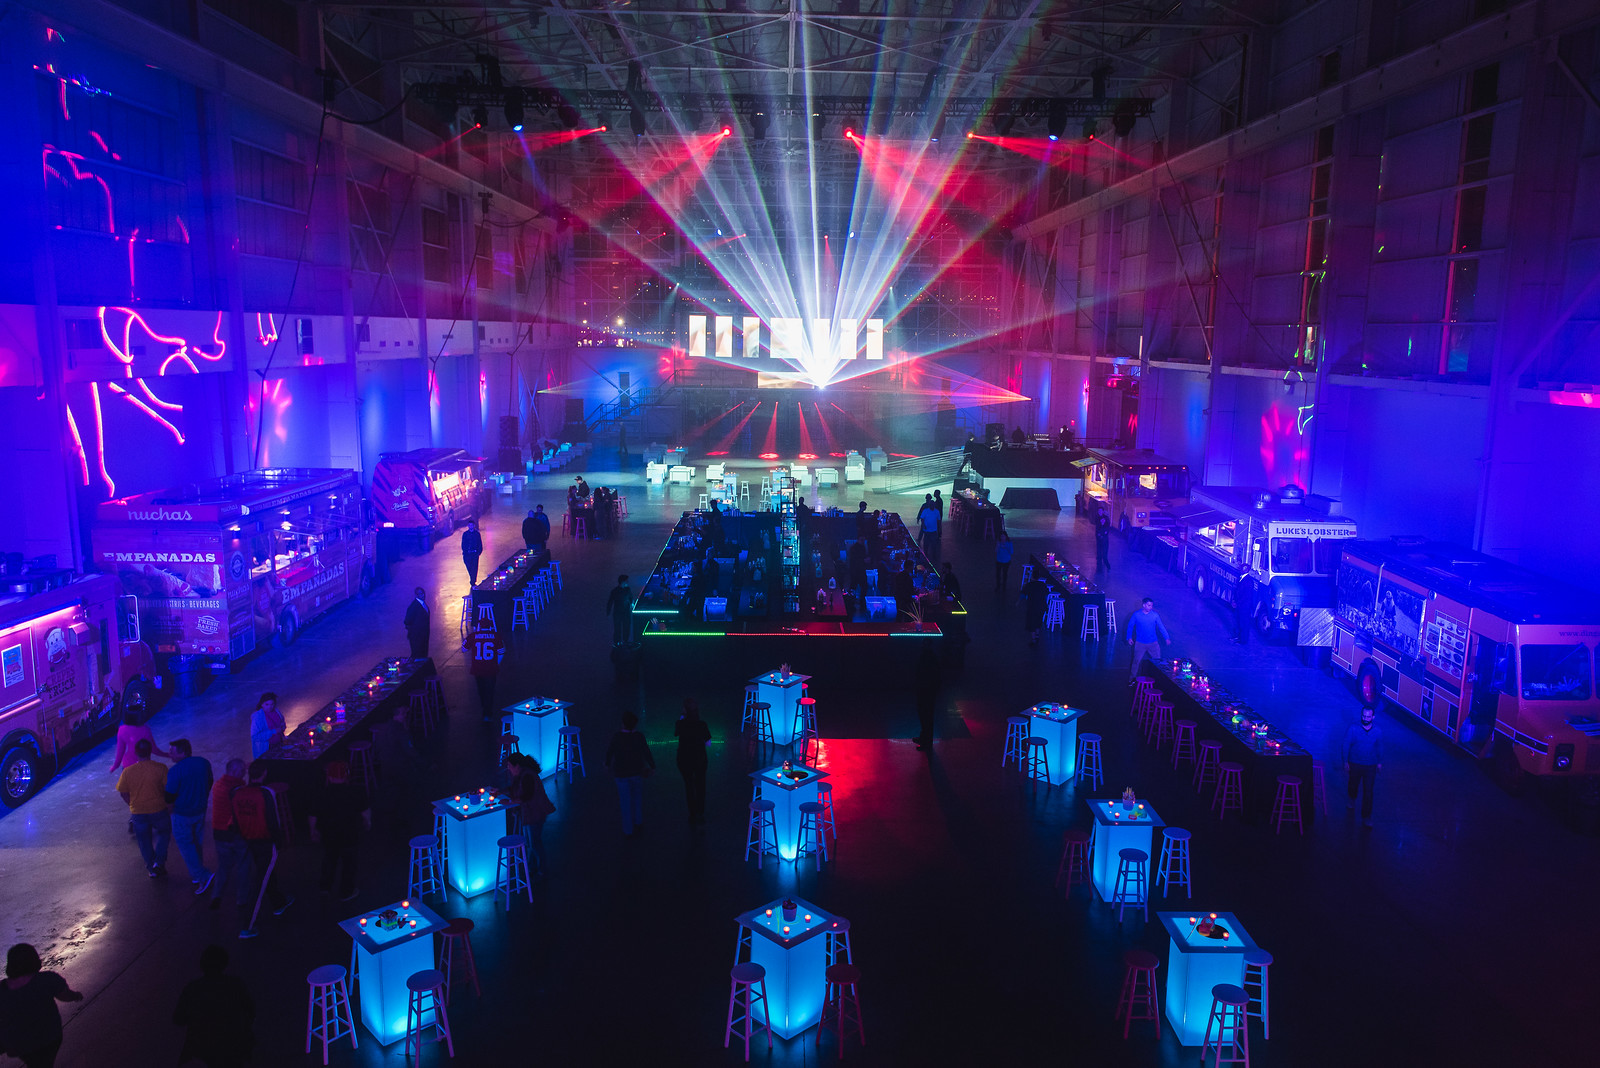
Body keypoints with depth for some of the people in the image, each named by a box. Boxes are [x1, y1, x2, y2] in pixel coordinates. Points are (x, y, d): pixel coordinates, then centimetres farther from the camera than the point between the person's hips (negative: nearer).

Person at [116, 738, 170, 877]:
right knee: (164, 833, 24)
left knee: (144, 840, 19)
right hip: (159, 810, -1)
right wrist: (166, 802, 11)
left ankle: (151, 868, 29)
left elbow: (124, 793, -2)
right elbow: (168, 789, -10)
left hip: (138, 812, 1)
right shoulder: (160, 768, -17)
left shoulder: (127, 771, -12)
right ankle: (159, 862, 12)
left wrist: (133, 805, 17)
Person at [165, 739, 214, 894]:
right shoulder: (204, 763, -3)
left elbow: (170, 796, -18)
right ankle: (196, 876, 31)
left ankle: (204, 876, -3)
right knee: (197, 843, 20)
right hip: (200, 810, 6)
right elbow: (209, 783, 9)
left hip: (182, 814, -6)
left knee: (185, 846, 5)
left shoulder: (175, 771, -23)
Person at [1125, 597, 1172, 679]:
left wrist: (1167, 638, -6)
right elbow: (1130, 626, 4)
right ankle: (1132, 678, 18)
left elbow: (1161, 627, -1)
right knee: (1136, 661, 3)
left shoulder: (1155, 615, -6)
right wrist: (1129, 637, 2)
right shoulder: (1136, 615, -8)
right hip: (1140, 643, -1)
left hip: (1153, 643, 1)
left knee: (1158, 660, 5)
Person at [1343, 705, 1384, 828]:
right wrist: (1345, 762, -5)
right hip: (1355, 764, 0)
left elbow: (1380, 747, 5)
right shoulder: (1353, 728, -15)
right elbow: (1346, 745, -7)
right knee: (1353, 785, 20)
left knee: (1368, 791, -2)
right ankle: (1351, 799, 52)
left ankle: (1366, 817, 6)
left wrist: (1380, 762, 12)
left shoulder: (1378, 730, -10)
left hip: (1370, 766, 0)